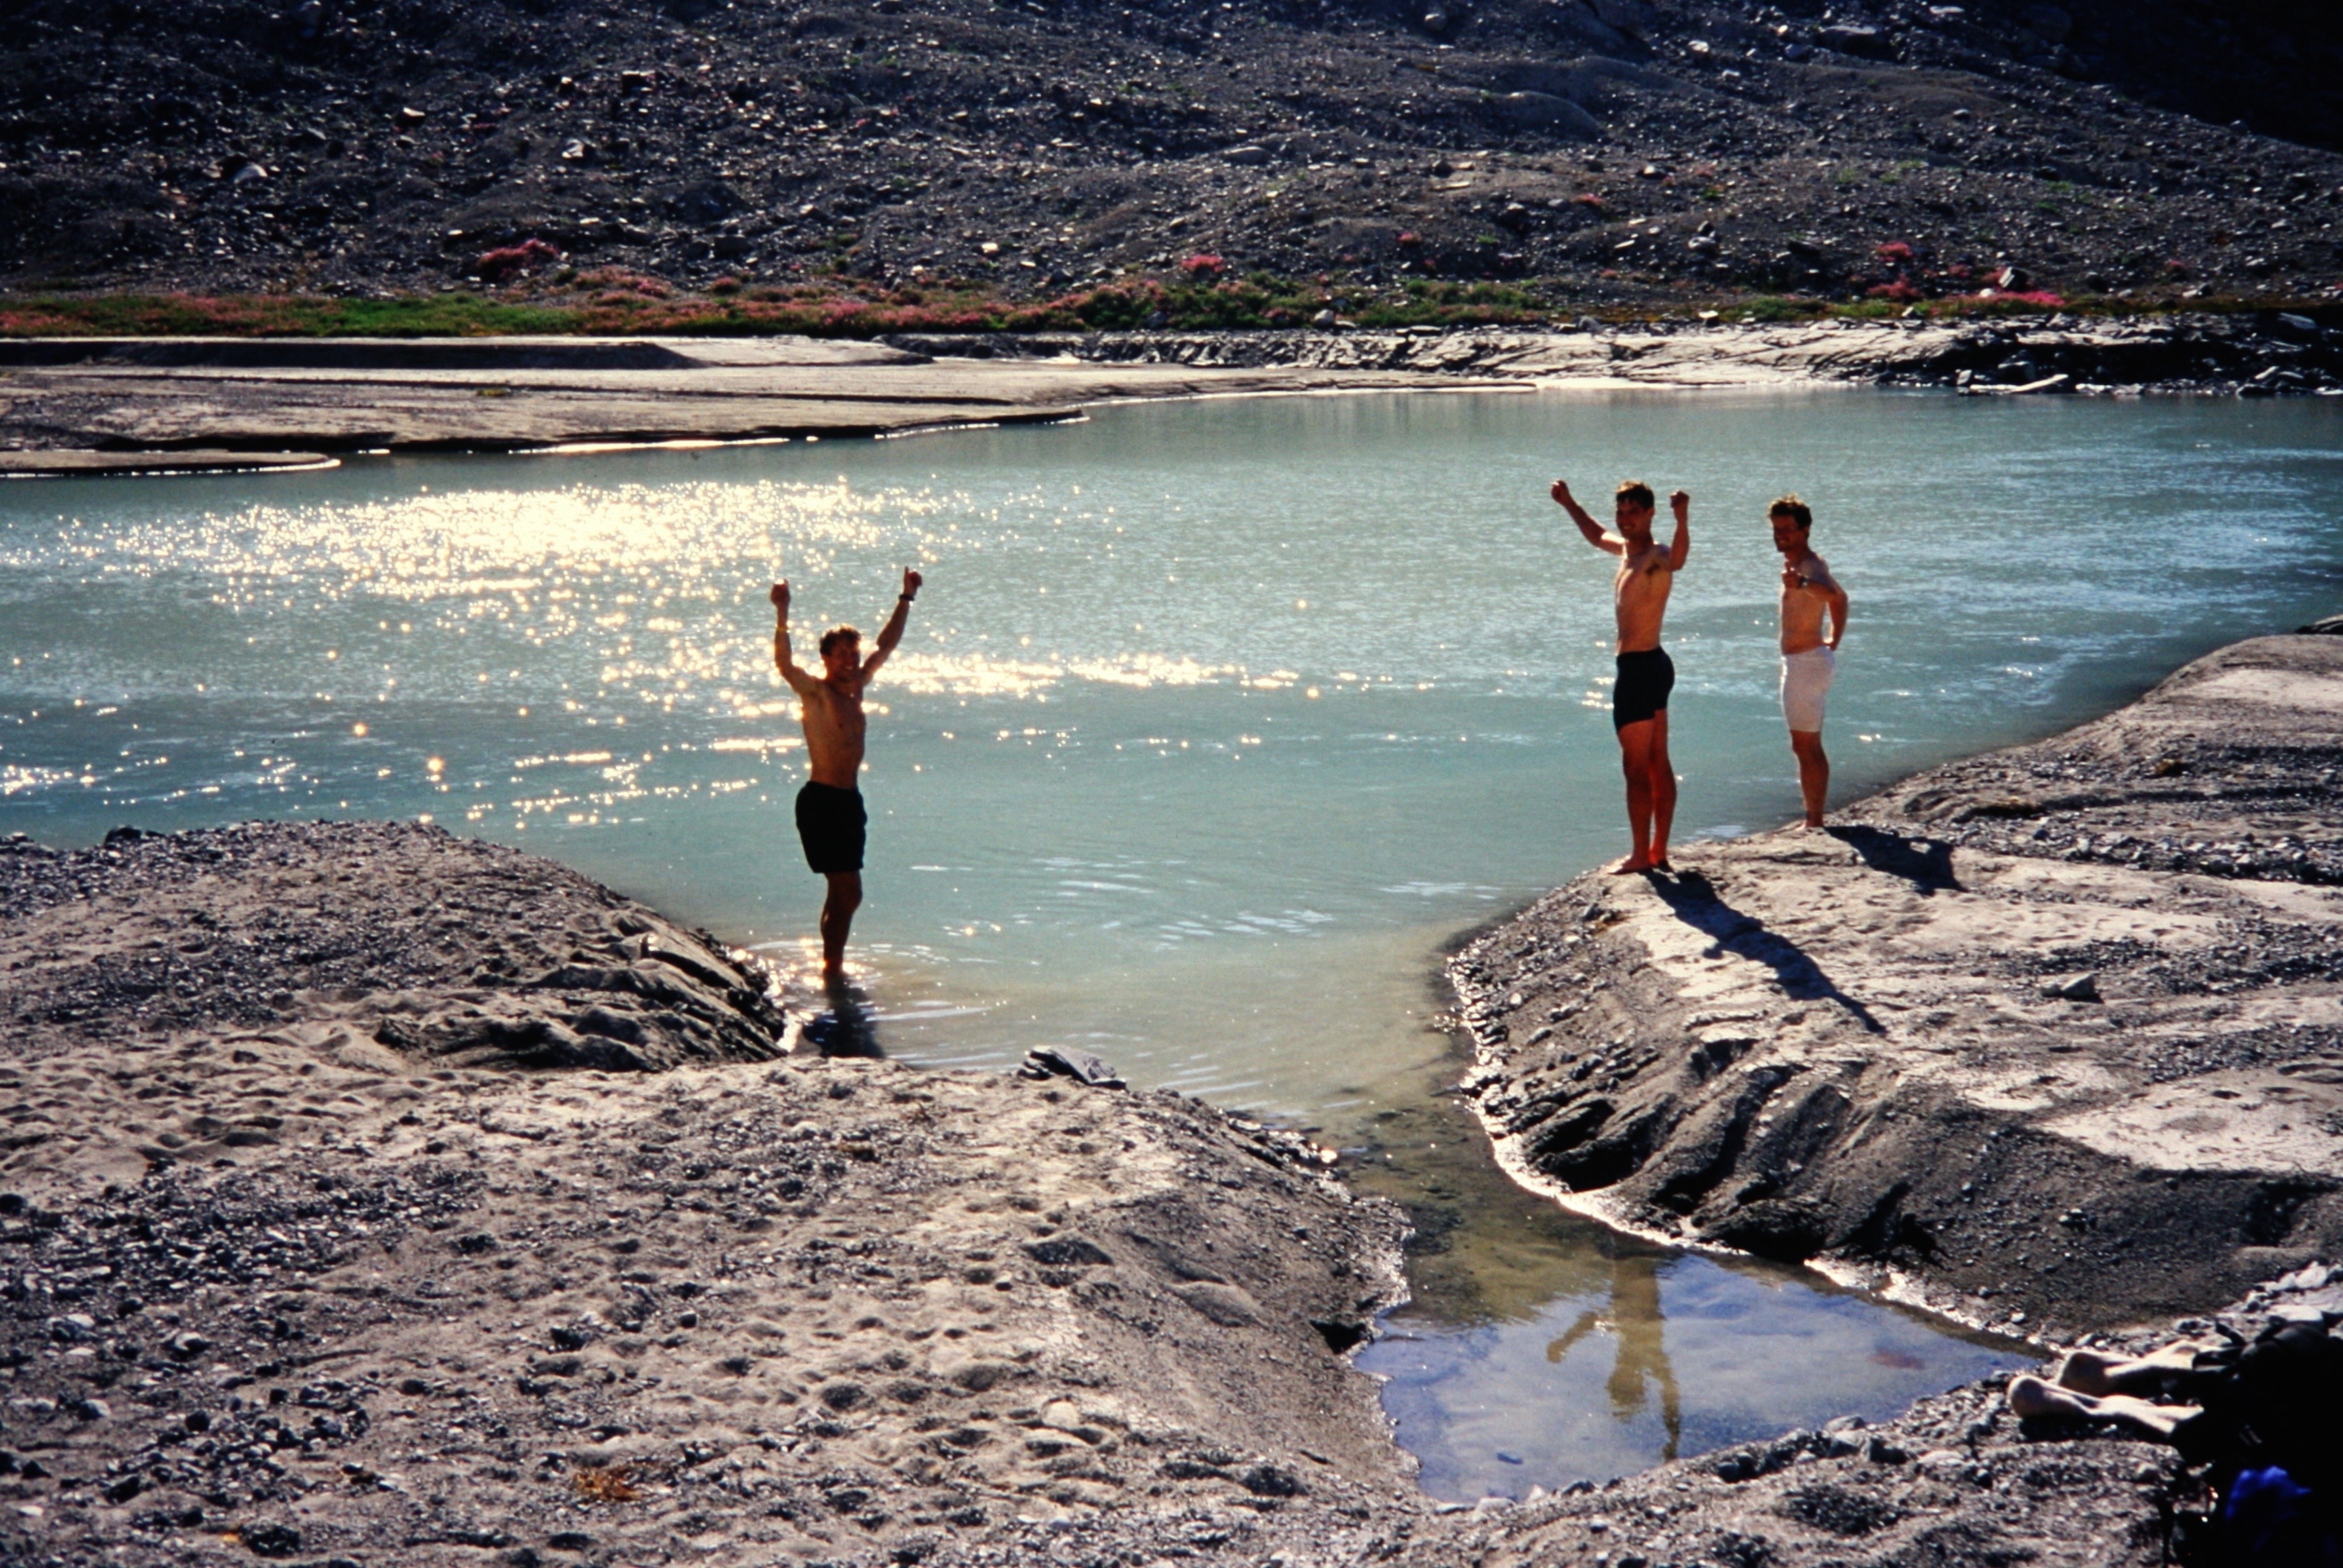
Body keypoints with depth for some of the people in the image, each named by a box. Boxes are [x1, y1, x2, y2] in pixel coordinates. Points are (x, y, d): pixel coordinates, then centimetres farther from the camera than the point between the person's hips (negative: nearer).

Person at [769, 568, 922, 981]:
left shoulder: (855, 687, 10)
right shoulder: (815, 691, -10)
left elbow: (886, 645, 21)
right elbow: (785, 664, -30)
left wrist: (906, 600, 21)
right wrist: (782, 617, -42)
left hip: (849, 801, 8)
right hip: (821, 802, -8)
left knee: (842, 892, 15)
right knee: (849, 893, -10)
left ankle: (831, 965, 25)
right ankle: (833, 967, -1)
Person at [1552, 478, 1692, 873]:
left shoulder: (1656, 557, -15)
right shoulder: (1627, 549, 13)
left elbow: (1676, 560, -41)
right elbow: (1596, 536, 36)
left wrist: (1683, 521, -58)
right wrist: (1569, 505, 42)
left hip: (1639, 669, -10)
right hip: (1651, 665, 10)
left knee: (1636, 766, -7)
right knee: (1657, 763, 11)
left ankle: (1641, 855, -4)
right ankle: (1658, 852, 16)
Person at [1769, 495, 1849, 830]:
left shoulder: (1809, 566, -18)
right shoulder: (1800, 564, 14)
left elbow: (1832, 594, -42)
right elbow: (1840, 596, 29)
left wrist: (1802, 585, -62)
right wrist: (1833, 641, 24)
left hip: (1806, 664, -11)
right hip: (1804, 662, 11)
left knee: (1805, 747, -8)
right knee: (1809, 748, 16)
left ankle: (1814, 821, -6)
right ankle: (1813, 818, 23)